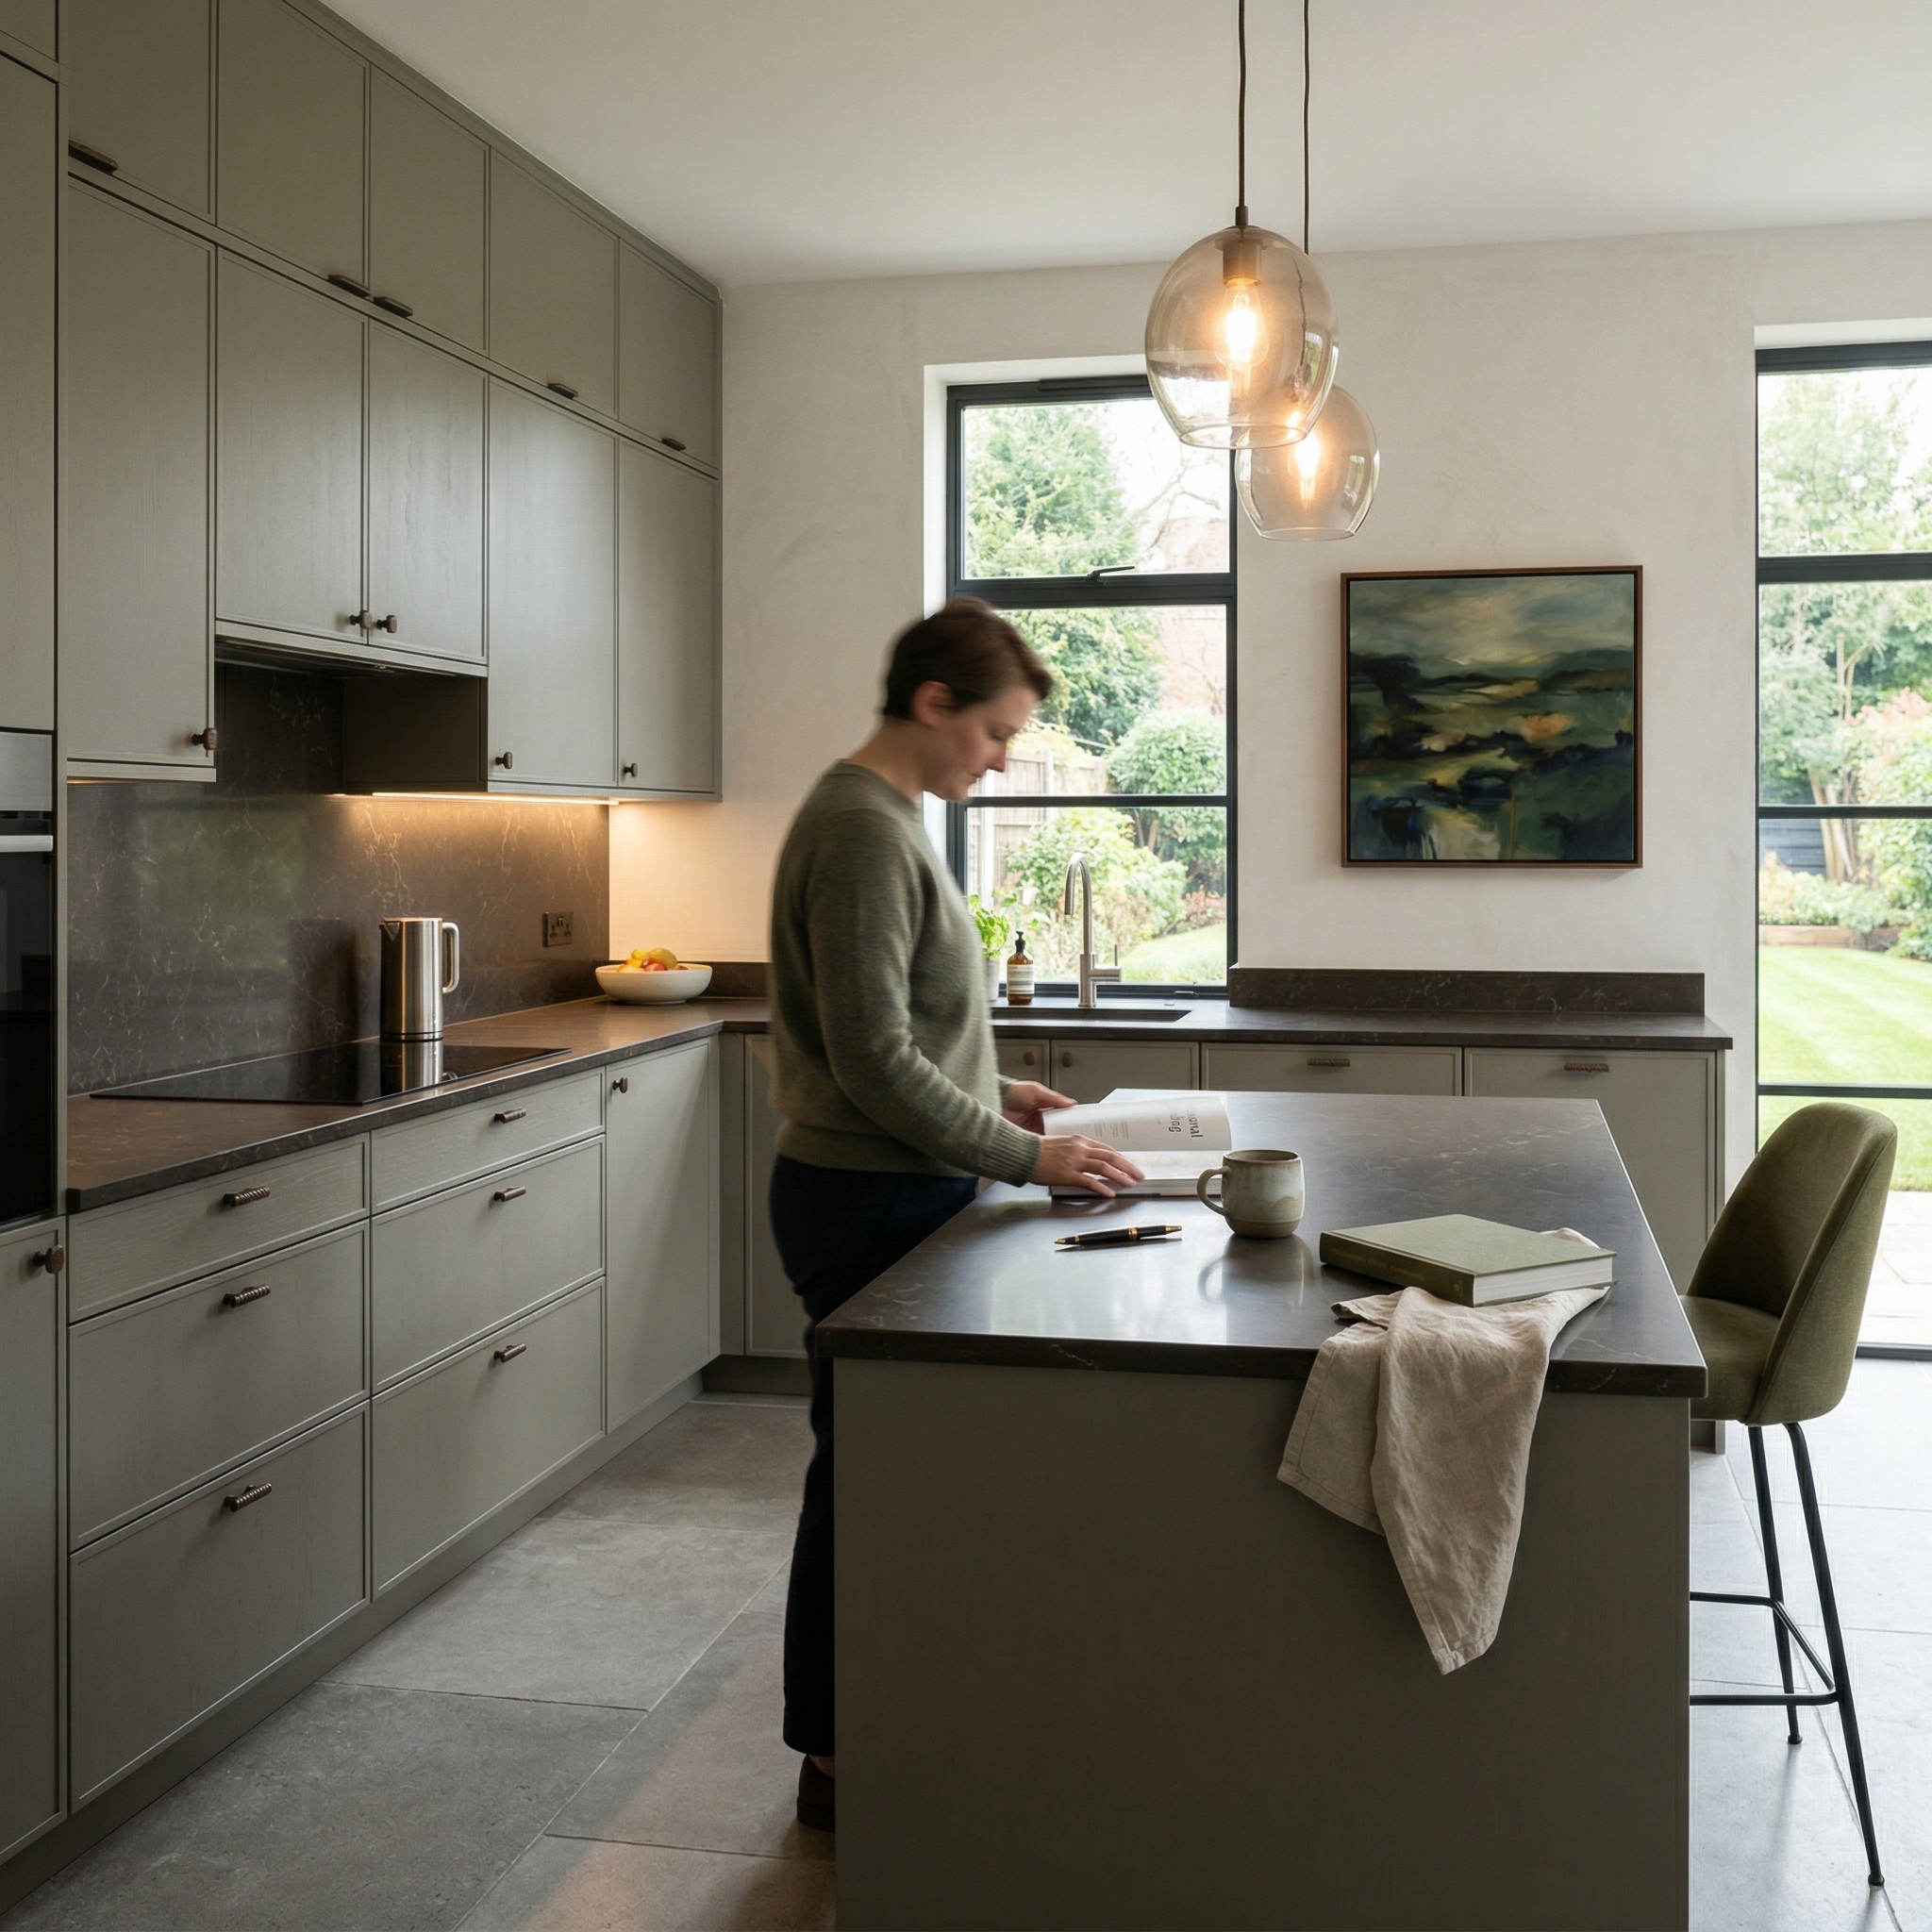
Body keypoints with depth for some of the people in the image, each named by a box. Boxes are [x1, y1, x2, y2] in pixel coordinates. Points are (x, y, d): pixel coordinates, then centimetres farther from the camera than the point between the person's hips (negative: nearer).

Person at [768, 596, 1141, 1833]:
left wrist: (995, 1091, 13)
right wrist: (1024, 1155, -18)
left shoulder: (888, 821, 14)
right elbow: (874, 1063, -23)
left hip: (893, 1193, 10)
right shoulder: (864, 832, -18)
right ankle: (836, 1756, 17)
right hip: (867, 1205, -10)